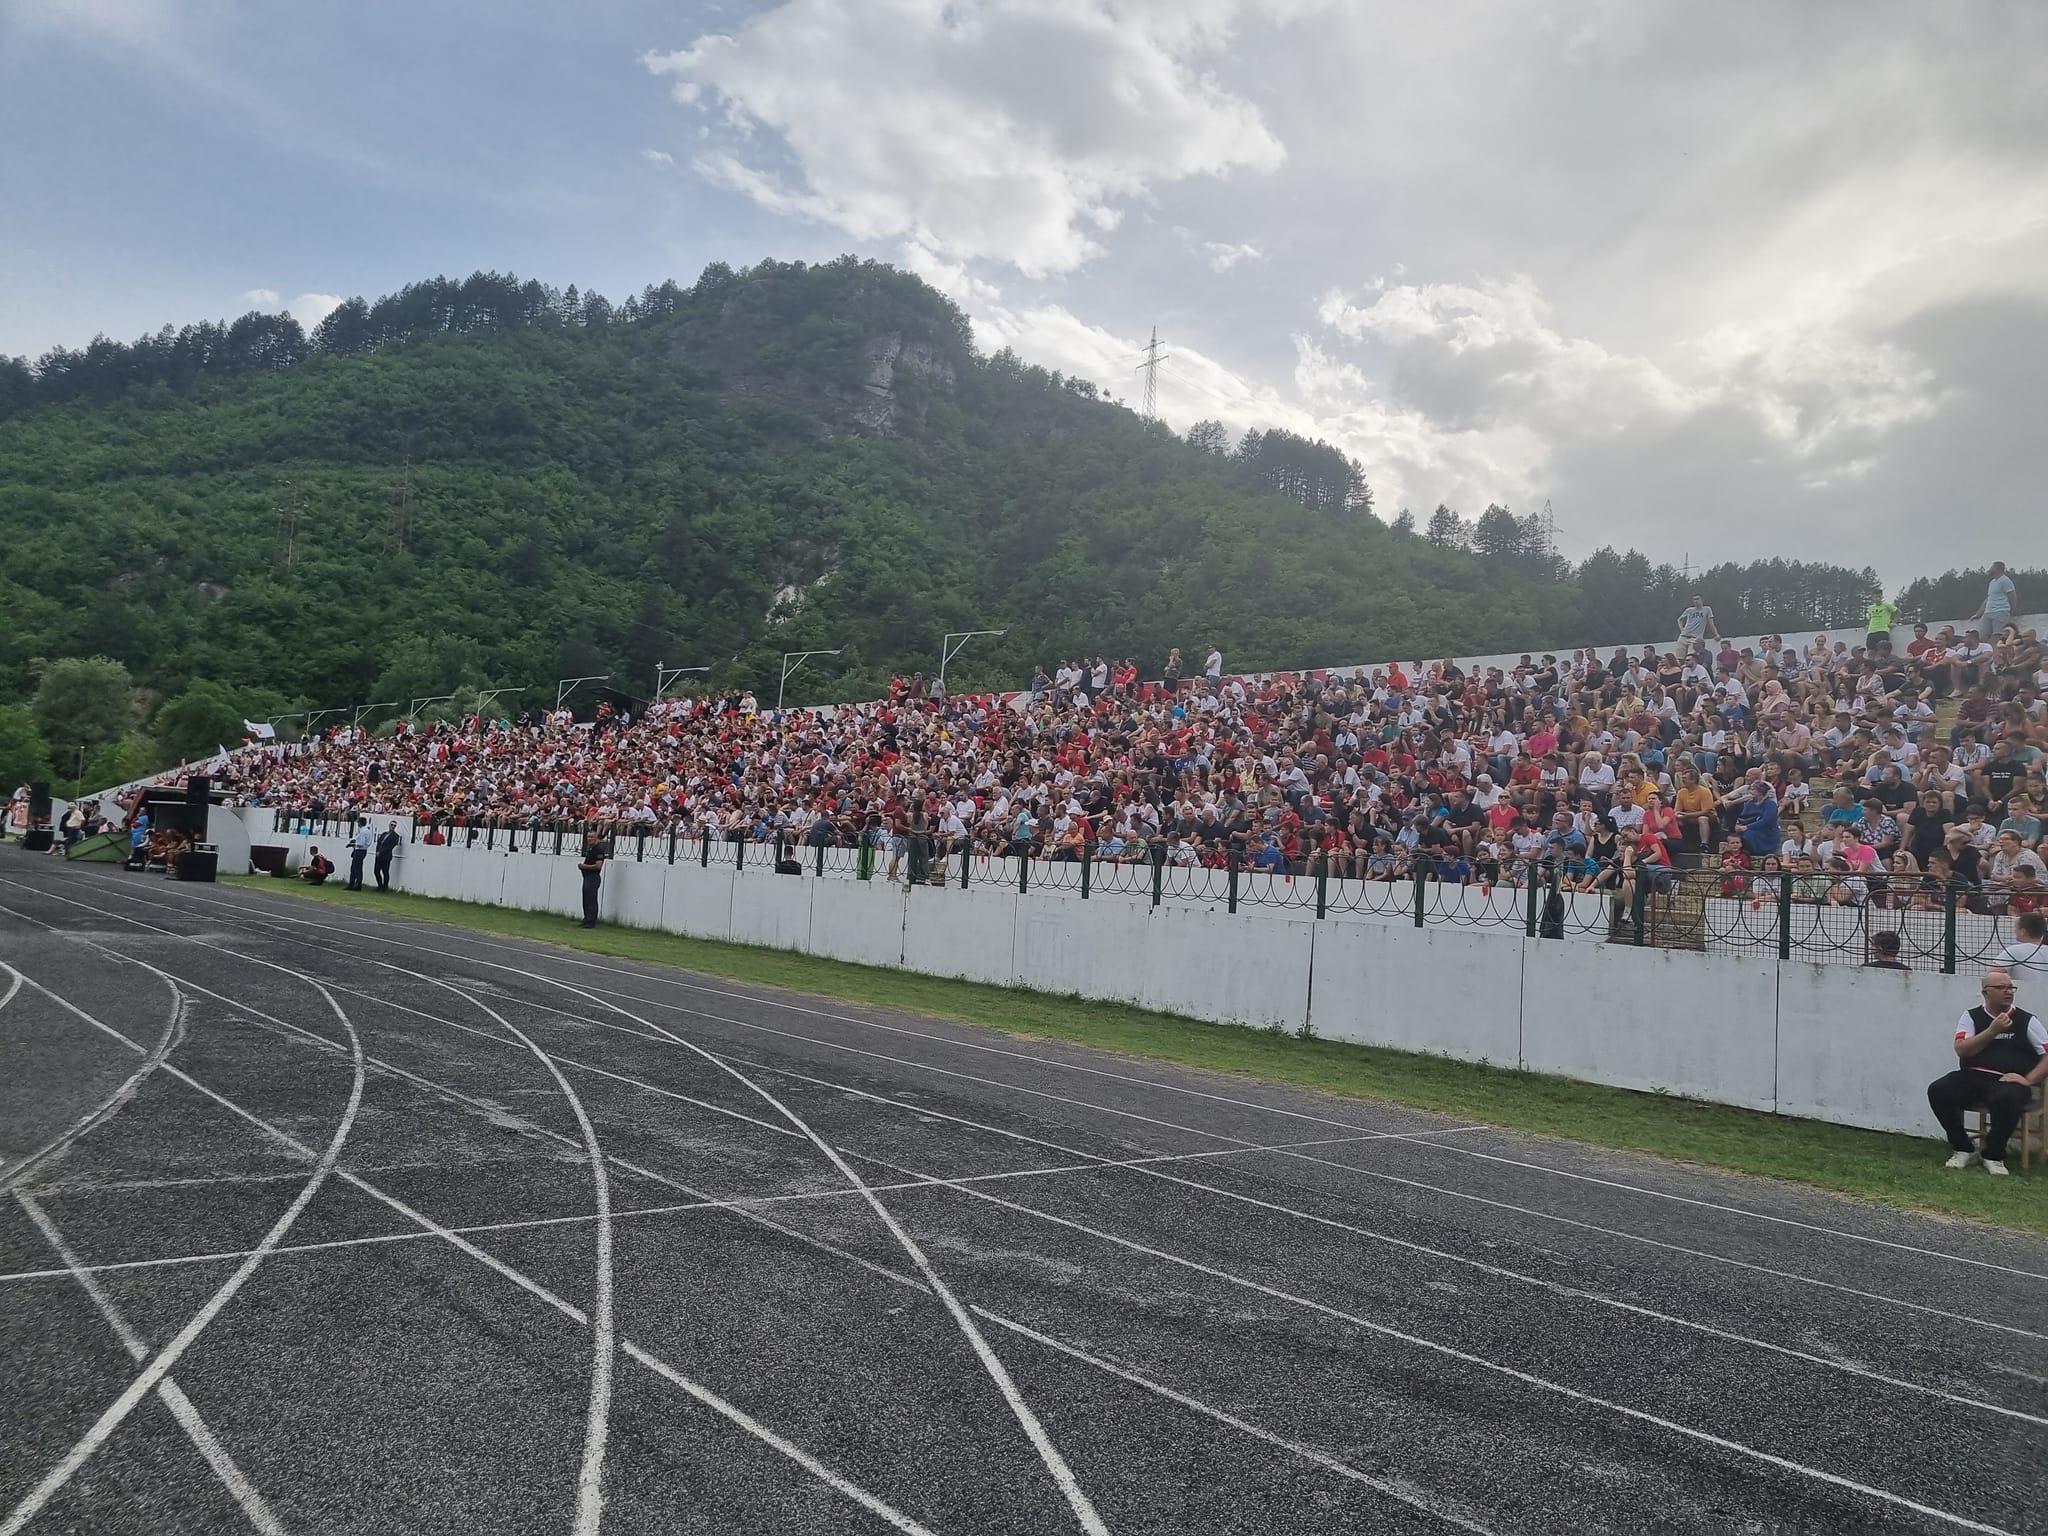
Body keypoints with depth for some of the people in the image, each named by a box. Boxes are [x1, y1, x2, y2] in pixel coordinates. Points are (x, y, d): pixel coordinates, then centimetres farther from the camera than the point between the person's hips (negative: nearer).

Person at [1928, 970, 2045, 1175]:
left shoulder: (2026, 1020, 8)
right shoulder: (1971, 1016, 10)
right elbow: (1961, 1050, -4)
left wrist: (2028, 1080, -11)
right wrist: (1993, 1030, -11)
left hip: (2008, 1081, -2)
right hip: (1972, 1077, 2)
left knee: (2006, 1099, -37)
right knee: (1937, 1090, -24)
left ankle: (1993, 1155, -11)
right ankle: (1964, 1149, -4)